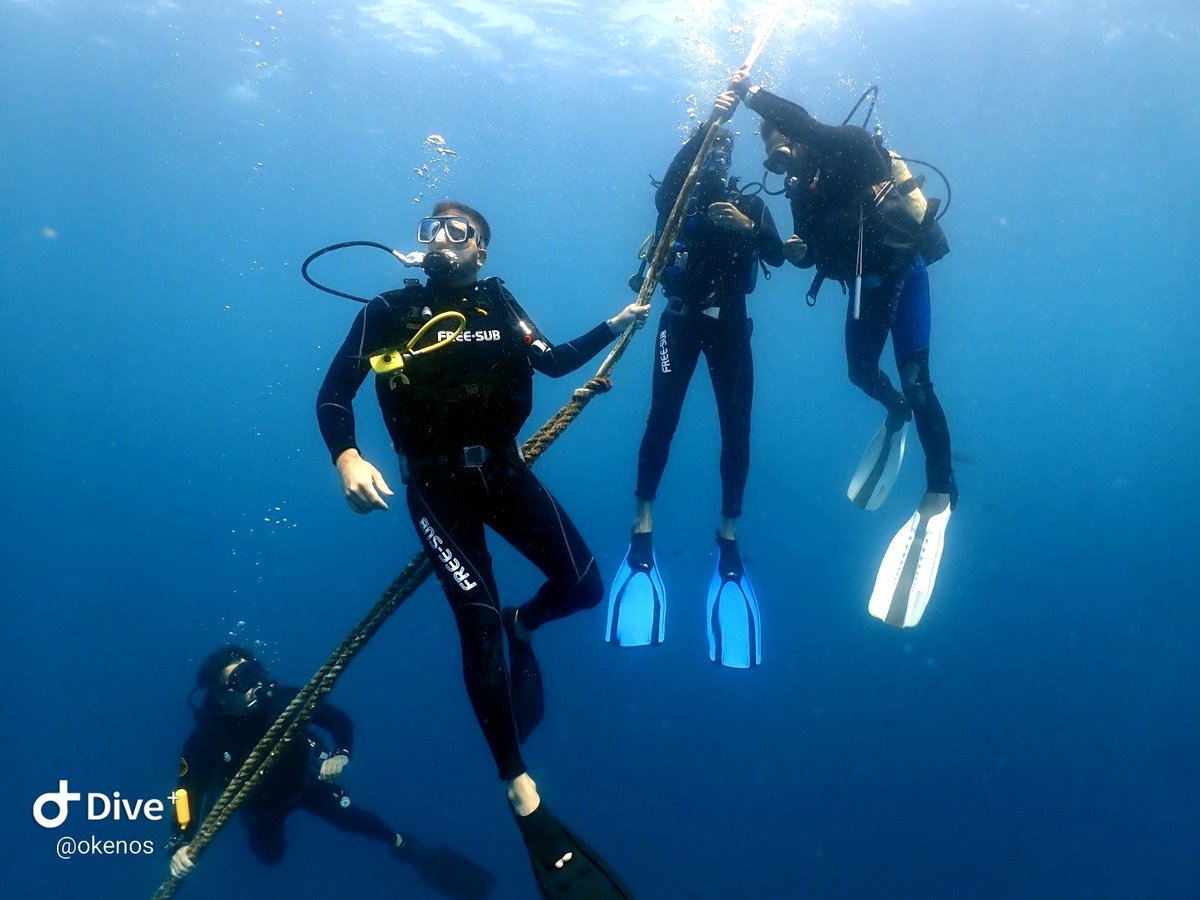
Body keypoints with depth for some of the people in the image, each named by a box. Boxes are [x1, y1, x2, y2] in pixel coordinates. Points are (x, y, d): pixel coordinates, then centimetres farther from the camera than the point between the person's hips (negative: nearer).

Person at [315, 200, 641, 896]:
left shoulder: (499, 305, 6)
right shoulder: (389, 312, -4)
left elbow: (556, 361, 17)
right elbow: (334, 393, -9)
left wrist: (613, 328, 8)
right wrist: (347, 459, -27)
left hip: (504, 470, 4)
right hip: (437, 486, -4)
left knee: (585, 587, -1)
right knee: (477, 622, -13)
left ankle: (521, 627, 37)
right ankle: (522, 793, 1)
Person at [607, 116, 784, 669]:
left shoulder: (749, 204, 11)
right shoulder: (680, 199, 6)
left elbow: (777, 256, -3)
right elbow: (664, 189, -20)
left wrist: (749, 227, -22)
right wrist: (703, 125, -22)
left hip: (730, 325, 2)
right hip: (682, 320, -1)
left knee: (736, 429, -3)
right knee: (662, 418, -11)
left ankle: (728, 533, 7)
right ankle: (642, 524, -1)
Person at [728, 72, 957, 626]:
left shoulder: (851, 147, -10)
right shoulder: (801, 190, 9)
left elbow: (804, 125, -30)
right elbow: (816, 251, 14)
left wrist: (752, 94, -26)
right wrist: (797, 250, -8)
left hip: (902, 272, -8)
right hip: (865, 285, 8)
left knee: (914, 380, -14)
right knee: (861, 372, 15)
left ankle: (940, 492, -6)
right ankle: (897, 413, 50)